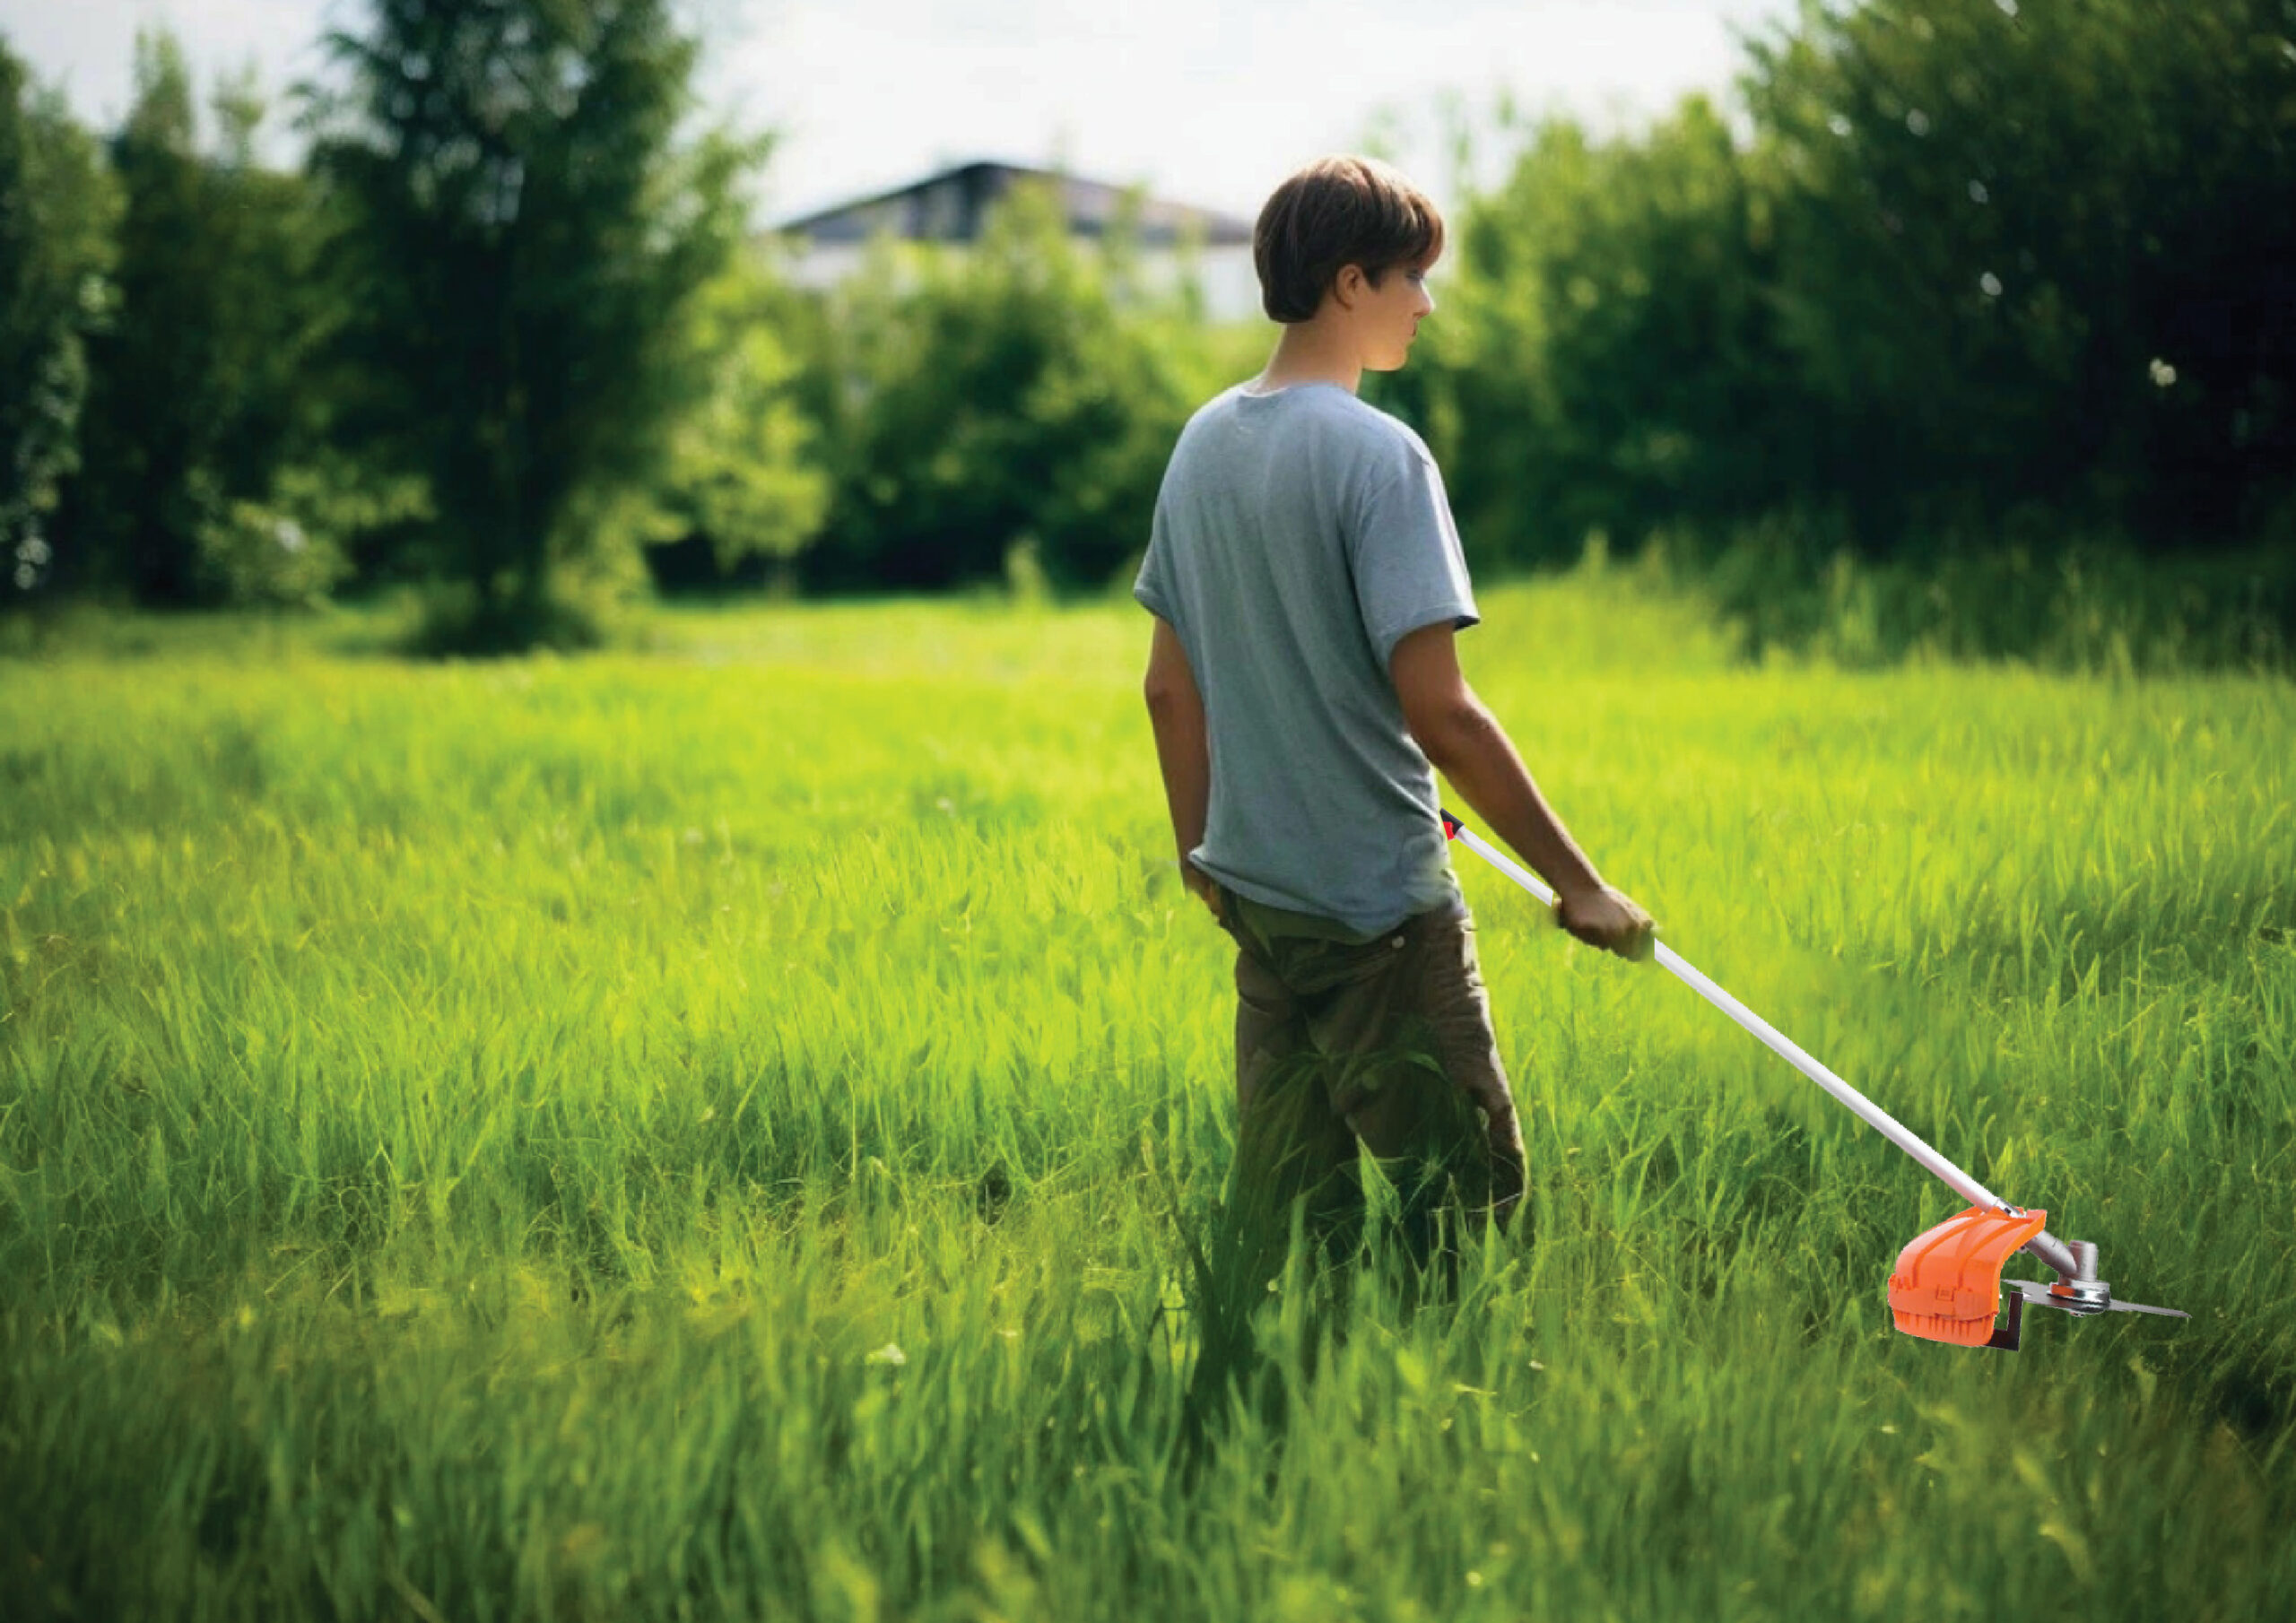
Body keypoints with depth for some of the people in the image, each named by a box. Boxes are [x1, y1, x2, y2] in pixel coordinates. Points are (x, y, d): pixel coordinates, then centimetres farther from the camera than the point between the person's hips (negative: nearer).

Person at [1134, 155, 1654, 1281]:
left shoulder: (1203, 443, 7)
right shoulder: (1377, 454, -16)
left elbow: (1169, 687, 13)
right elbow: (1437, 711, -21)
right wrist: (1577, 883, -15)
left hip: (1254, 891, 8)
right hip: (1378, 898, -8)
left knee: (1290, 1211, 12)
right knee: (1465, 1190, 1)